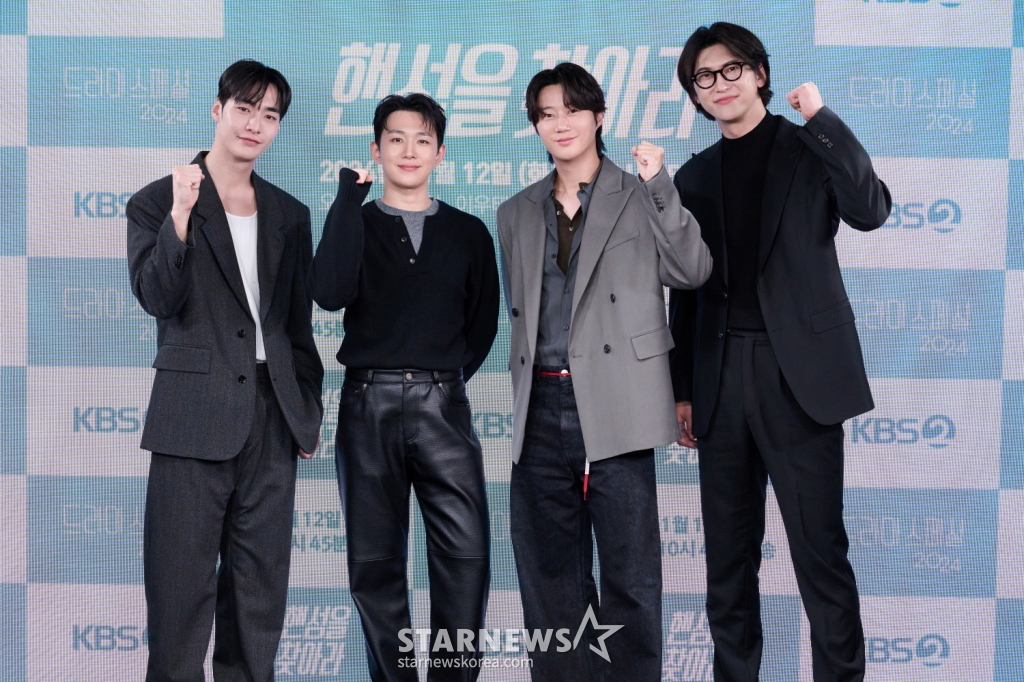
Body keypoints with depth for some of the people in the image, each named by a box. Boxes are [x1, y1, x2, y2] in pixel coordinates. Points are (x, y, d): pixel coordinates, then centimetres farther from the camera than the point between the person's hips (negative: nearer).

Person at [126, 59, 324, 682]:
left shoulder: (290, 215, 13)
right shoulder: (157, 202, 1)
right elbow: (157, 299, -12)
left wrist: (309, 408, 13)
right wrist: (180, 218, -23)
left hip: (272, 416, 4)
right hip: (195, 414, -4)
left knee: (262, 584, 10)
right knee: (183, 582, 0)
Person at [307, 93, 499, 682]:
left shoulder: (469, 233, 12)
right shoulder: (354, 224, 10)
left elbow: (483, 322, 16)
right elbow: (330, 293, -10)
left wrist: (444, 379, 7)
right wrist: (351, 196, -7)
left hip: (444, 406, 0)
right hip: (369, 406, 0)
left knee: (466, 553, -11)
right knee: (376, 560, 4)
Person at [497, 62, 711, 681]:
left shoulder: (639, 197, 5)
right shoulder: (517, 214, 17)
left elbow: (692, 272, -8)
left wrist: (661, 187, -14)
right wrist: (527, 388, 12)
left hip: (613, 410, -4)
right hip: (542, 410, 4)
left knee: (630, 574, -1)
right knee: (550, 579, 10)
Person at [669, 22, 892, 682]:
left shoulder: (810, 150, 6)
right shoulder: (695, 175, 15)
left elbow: (870, 209, -14)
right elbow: (686, 290, 15)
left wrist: (821, 118, -14)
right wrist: (683, 390, 13)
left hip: (798, 373, -4)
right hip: (721, 378, 4)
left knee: (820, 547, -4)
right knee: (728, 554, 9)